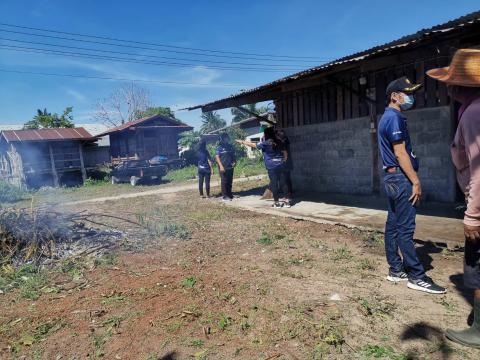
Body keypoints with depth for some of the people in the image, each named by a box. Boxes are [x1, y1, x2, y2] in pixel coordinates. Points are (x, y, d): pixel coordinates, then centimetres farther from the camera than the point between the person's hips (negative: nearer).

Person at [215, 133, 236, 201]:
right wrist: (221, 166, -19)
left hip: (230, 167, 6)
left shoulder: (230, 146, 14)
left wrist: (234, 162, 1)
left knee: (230, 181, 10)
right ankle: (224, 196, 0)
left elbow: (233, 155, 20)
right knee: (224, 181, -4)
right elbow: (217, 157, -9)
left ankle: (229, 194, 20)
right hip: (223, 167, -6)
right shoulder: (219, 147, -3)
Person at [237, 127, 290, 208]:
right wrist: (284, 162, 22)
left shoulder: (265, 143, -7)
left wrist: (242, 142, 8)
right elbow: (285, 153, 13)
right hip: (281, 165, 5)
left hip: (272, 166, -5)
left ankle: (277, 202, 10)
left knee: (274, 184, 3)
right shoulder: (279, 142, 10)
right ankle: (287, 201, 9)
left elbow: (253, 145, -2)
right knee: (283, 182, 7)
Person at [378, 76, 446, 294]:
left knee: (394, 225, 11)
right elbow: (400, 153, -19)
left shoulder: (389, 117, 19)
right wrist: (415, 181, -19)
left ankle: (396, 270, 19)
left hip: (393, 177, 11)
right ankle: (416, 276, 0)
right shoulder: (395, 117, -12)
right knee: (405, 228, -7)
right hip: (401, 178, -11)